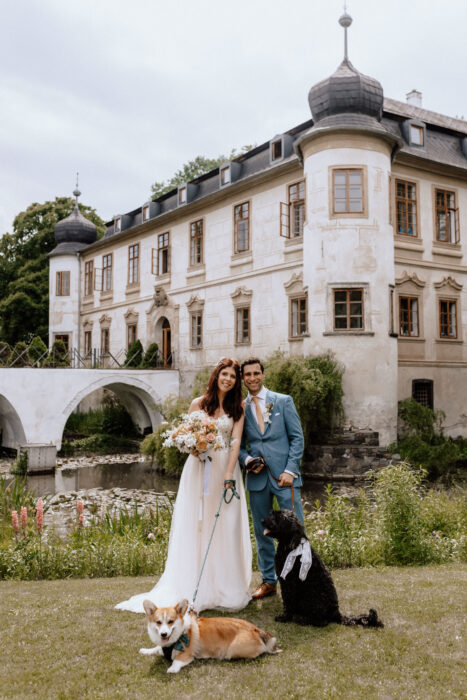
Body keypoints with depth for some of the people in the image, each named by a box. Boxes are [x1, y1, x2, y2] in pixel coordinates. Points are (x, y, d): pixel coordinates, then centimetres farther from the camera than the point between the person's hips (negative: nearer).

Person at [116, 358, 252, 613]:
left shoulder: (238, 407, 5)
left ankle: (225, 588, 13)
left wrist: (229, 475, -14)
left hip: (226, 468, 1)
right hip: (200, 467, 0)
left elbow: (236, 441, -4)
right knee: (195, 526, 0)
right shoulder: (199, 403, 3)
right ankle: (194, 588, 6)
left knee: (227, 528, 1)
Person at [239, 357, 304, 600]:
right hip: (257, 477, 3)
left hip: (284, 475, -2)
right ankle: (269, 581, 21)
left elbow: (297, 438, 1)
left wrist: (290, 470, -8)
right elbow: (240, 445, 14)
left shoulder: (283, 401, 4)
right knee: (261, 532, 9)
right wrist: (247, 460, -7)